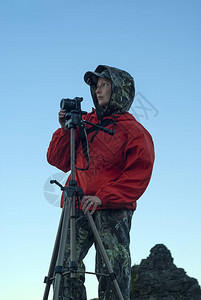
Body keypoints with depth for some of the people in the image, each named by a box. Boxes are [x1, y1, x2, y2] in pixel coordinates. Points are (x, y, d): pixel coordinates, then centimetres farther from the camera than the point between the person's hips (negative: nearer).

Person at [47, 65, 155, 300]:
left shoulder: (133, 131, 6)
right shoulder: (85, 122, 20)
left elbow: (138, 177, -5)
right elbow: (58, 161, 21)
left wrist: (103, 197, -16)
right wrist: (66, 129, 5)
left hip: (114, 211, -4)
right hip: (78, 207, 4)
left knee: (112, 271, -11)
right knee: (65, 265, -9)